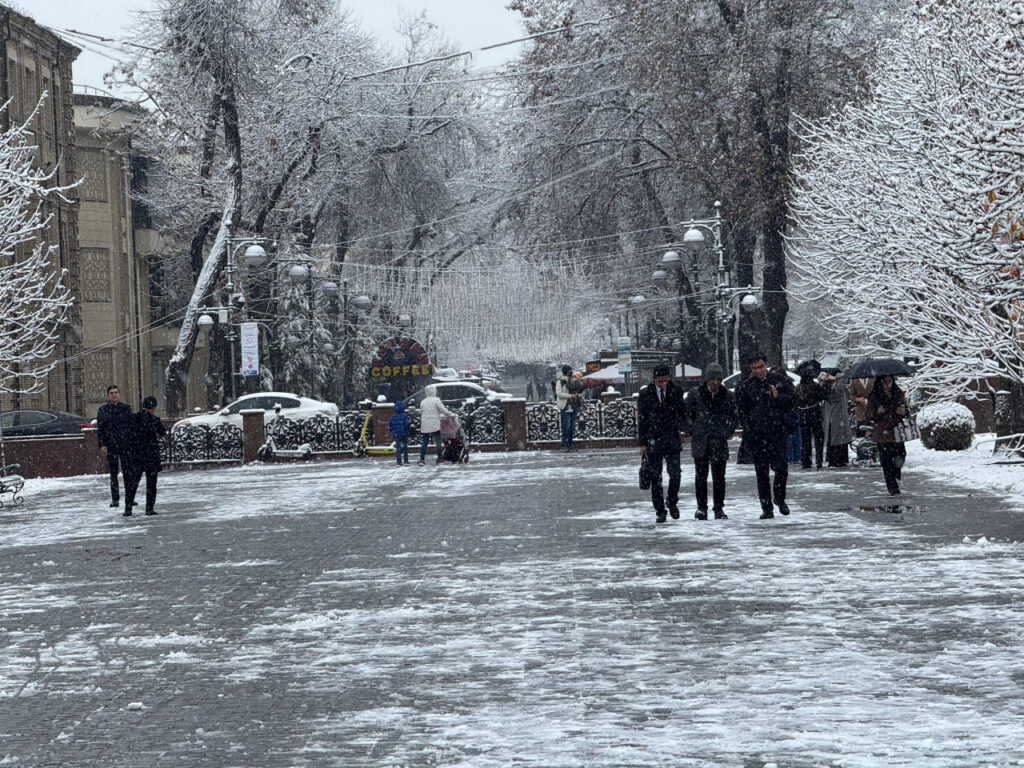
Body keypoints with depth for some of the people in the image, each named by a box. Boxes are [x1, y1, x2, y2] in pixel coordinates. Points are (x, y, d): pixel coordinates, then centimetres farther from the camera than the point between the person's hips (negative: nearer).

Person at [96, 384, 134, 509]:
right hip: (110, 446, 0)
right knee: (113, 472, 1)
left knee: (127, 471, -2)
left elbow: (132, 425, 6)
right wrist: (102, 445, -7)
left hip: (125, 444, 0)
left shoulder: (126, 408, 5)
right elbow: (99, 429, 2)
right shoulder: (103, 410, 4)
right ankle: (114, 499, 5)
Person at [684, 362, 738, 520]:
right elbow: (687, 414, 9)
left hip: (719, 442, 1)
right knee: (700, 476, -1)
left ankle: (719, 508, 8)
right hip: (700, 442, 0)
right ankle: (701, 507, 5)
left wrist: (727, 433, 3)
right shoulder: (694, 394, 3)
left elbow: (734, 418, 13)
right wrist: (693, 432, 2)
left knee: (719, 476, 1)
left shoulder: (728, 396, 6)